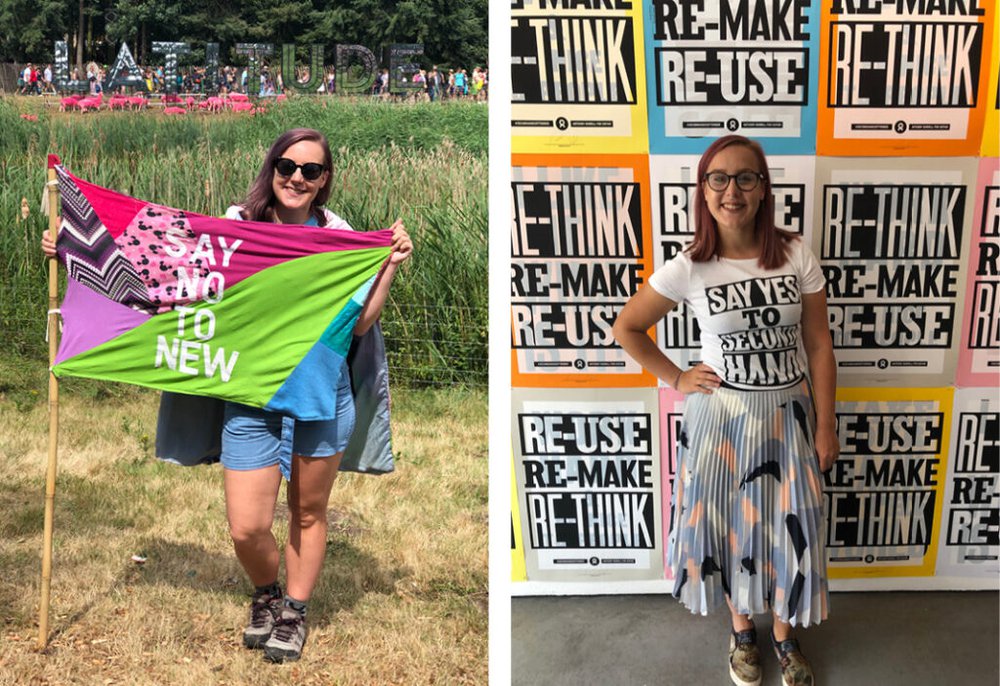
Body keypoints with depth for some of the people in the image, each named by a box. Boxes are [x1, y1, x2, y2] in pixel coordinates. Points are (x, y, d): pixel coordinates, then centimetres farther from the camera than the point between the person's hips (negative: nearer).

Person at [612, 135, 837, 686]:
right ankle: (742, 630, 35)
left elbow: (819, 345, -3)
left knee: (789, 529, 8)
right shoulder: (688, 269, -11)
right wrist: (677, 378, -2)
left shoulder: (797, 257, -8)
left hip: (788, 415, 1)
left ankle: (784, 636, 32)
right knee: (727, 525, 11)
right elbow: (626, 328, 1)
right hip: (720, 417, -1)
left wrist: (825, 425, -2)